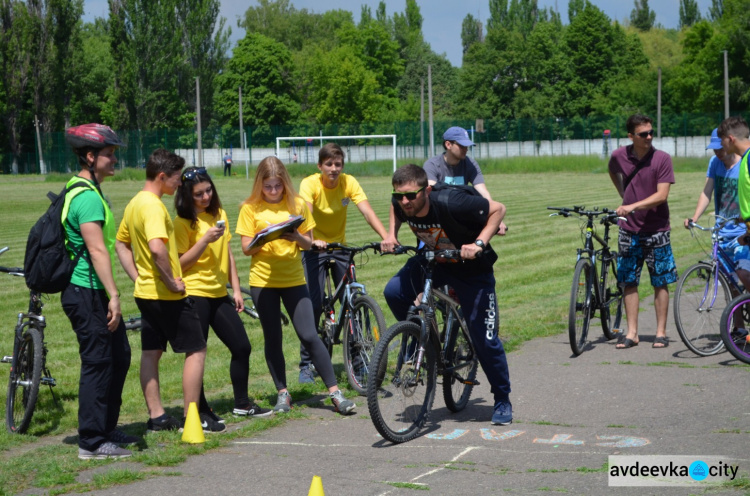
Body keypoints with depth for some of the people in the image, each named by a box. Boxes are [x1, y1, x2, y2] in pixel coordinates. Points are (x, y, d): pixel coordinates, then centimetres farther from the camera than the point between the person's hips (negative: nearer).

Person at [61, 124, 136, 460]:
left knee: (119, 357, 16)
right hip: (87, 294, -11)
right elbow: (97, 250, -24)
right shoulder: (87, 197, -18)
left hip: (95, 293, 11)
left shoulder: (85, 191, 16)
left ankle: (107, 430, 26)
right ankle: (92, 442, 2)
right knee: (97, 363, -5)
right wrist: (113, 296, -26)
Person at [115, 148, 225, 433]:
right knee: (196, 350, 0)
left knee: (151, 353, 11)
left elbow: (121, 244, 20)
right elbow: (157, 248, -34)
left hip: (145, 291, 9)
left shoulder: (134, 204, 11)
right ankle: (191, 418, 1)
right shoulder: (153, 206, -20)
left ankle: (156, 417, 16)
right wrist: (171, 281, -23)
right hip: (167, 294, -9)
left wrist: (138, 278, 14)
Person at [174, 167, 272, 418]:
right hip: (194, 294, -7)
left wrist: (236, 289, 14)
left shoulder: (219, 214, 12)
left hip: (219, 293, 7)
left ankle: (242, 403, 21)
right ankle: (200, 409, 9)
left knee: (242, 347, 7)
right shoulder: (183, 223, -8)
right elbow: (180, 264, -12)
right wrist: (205, 240, -21)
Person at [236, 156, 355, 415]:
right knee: (273, 339, 6)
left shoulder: (297, 204, 3)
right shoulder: (251, 208, -1)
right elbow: (246, 247, -3)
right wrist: (265, 237, -22)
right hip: (263, 279, 0)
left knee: (309, 335, -7)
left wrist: (296, 237, -17)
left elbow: (308, 243, 5)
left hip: (294, 279, 0)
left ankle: (335, 393, -3)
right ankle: (283, 394, 18)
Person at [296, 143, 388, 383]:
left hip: (340, 246, 3)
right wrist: (312, 240, -54)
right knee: (314, 304, -11)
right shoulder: (310, 184, -19)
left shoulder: (349, 182, -12)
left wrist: (386, 237, -39)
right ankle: (305, 364, 0)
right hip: (314, 247, -3)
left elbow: (367, 212, -23)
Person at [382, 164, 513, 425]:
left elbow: (498, 209, -22)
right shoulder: (402, 205, -20)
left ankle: (503, 401, 15)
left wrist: (480, 243, -32)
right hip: (434, 260, 5)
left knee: (484, 338, -4)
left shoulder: (451, 204, -35)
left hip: (471, 268, -5)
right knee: (394, 291, -20)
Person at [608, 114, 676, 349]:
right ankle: (632, 333, 11)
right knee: (629, 282, 4)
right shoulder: (619, 156, -2)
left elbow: (662, 195, -18)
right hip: (629, 230, 3)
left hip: (656, 230, -3)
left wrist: (633, 206, -26)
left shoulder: (662, 159, -11)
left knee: (660, 282, 3)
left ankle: (661, 332, 11)